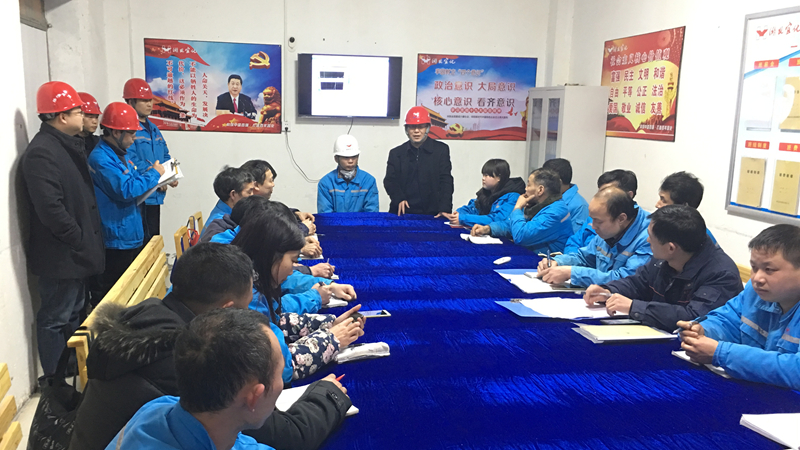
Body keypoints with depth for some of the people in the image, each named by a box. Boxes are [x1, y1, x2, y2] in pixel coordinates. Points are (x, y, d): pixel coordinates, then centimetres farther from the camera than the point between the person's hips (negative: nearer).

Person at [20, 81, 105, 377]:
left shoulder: (67, 145, 11)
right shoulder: (41, 153, -21)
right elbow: (50, 209, -27)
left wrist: (88, 238, 14)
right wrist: (80, 241, -18)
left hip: (75, 252, 10)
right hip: (60, 255, -10)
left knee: (74, 313, 21)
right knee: (55, 319, 3)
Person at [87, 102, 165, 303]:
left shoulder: (119, 154, 12)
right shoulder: (101, 158, -20)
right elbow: (125, 190, -27)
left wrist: (148, 173, 5)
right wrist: (153, 174, -15)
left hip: (132, 235, 10)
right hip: (116, 240, -10)